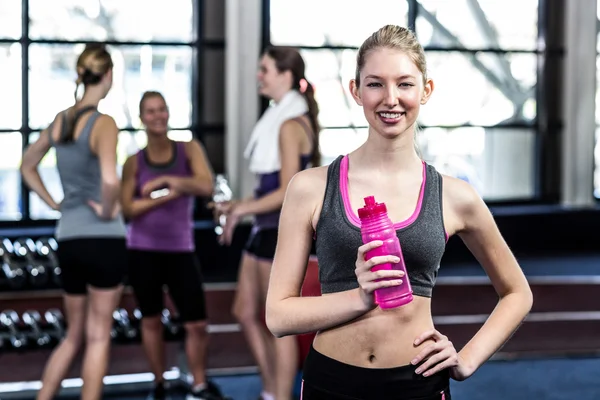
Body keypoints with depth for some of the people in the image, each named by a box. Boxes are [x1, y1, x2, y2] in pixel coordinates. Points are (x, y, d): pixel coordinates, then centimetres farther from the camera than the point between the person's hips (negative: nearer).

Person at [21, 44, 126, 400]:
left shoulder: (60, 121, 7)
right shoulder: (104, 123, -14)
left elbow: (28, 166, 22)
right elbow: (110, 179, -31)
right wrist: (107, 210, -13)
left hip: (68, 240, 6)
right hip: (104, 240, -6)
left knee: (73, 336, 19)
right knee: (98, 338, 4)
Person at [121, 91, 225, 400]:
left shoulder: (189, 149, 1)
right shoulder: (134, 162, 0)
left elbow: (207, 186, -14)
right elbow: (127, 208, -9)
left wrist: (170, 180, -24)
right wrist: (165, 197, -20)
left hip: (181, 250, 0)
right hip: (143, 251, 0)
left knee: (197, 325, 0)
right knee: (151, 320, 9)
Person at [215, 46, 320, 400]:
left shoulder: (291, 125, -15)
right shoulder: (279, 118, 13)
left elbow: (288, 192, -19)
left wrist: (243, 210, -12)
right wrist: (240, 206, 12)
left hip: (282, 231, -10)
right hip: (266, 230, 10)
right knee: (246, 314, 16)